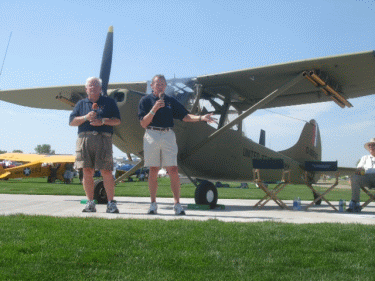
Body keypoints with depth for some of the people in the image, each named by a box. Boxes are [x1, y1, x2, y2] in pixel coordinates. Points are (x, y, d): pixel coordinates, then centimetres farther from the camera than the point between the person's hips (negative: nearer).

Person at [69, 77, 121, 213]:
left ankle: (111, 203, -3)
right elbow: (72, 122, 12)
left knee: (106, 172, -8)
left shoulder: (109, 102, 15)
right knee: (87, 172, -1)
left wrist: (102, 121, -7)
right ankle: (90, 203, 7)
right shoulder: (81, 104, 20)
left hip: (103, 138, -2)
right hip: (84, 138, 2)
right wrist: (86, 117, -4)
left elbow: (117, 120, 8)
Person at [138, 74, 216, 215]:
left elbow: (185, 116, 9)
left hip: (168, 136, 2)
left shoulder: (171, 101, 15)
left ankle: (177, 204, 0)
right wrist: (154, 109, -14)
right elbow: (143, 123, -2)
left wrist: (201, 118, -5)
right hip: (151, 136, -2)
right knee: (153, 171, 1)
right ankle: (153, 204, 12)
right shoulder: (145, 100, 6)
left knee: (173, 170, -5)